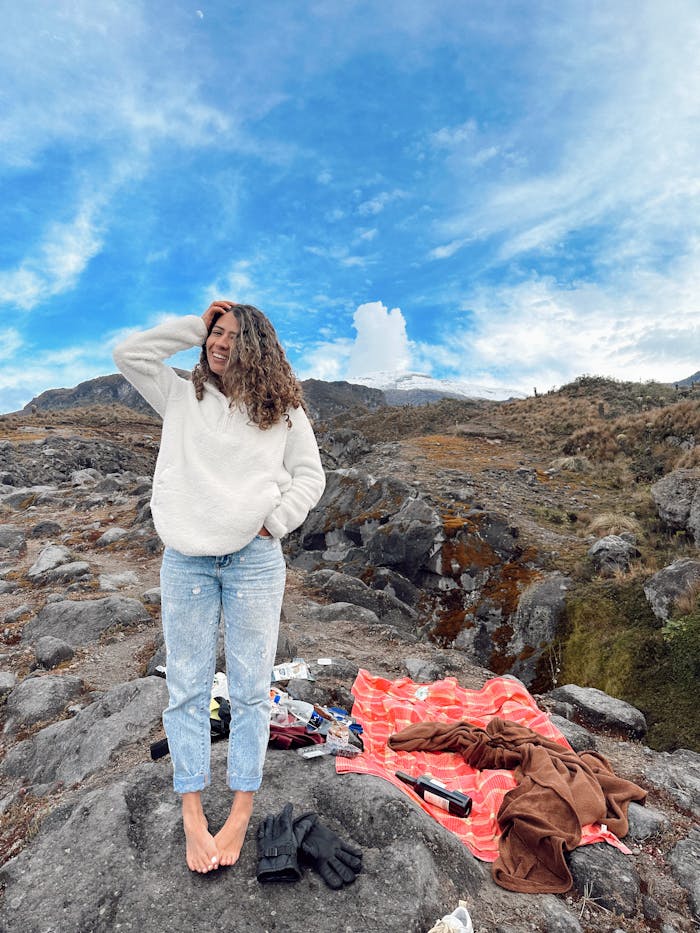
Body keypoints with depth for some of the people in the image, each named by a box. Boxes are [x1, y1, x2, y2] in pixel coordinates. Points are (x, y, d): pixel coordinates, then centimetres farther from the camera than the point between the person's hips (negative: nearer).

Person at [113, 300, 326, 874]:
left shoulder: (283, 411, 6)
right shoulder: (182, 397, 12)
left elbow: (310, 477, 6)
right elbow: (130, 355, 7)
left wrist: (271, 524, -7)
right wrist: (195, 326, 6)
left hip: (255, 559, -1)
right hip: (185, 562, 2)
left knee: (251, 690, 6)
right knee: (186, 688, 8)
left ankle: (242, 812, 22)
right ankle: (193, 815, 23)